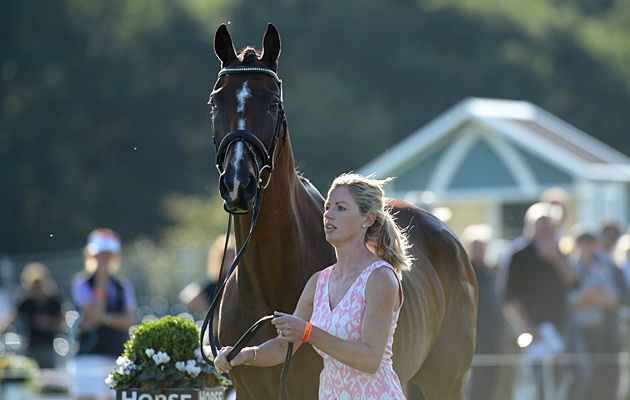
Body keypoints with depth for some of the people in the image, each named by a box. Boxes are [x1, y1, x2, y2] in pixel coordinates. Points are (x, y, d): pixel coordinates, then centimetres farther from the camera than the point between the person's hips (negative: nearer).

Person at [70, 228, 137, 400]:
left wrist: (105, 318, -11)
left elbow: (130, 321, 3)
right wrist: (101, 282, -9)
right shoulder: (82, 283, 1)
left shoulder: (124, 286, 15)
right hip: (91, 356, -5)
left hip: (119, 357, 5)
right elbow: (95, 314, -11)